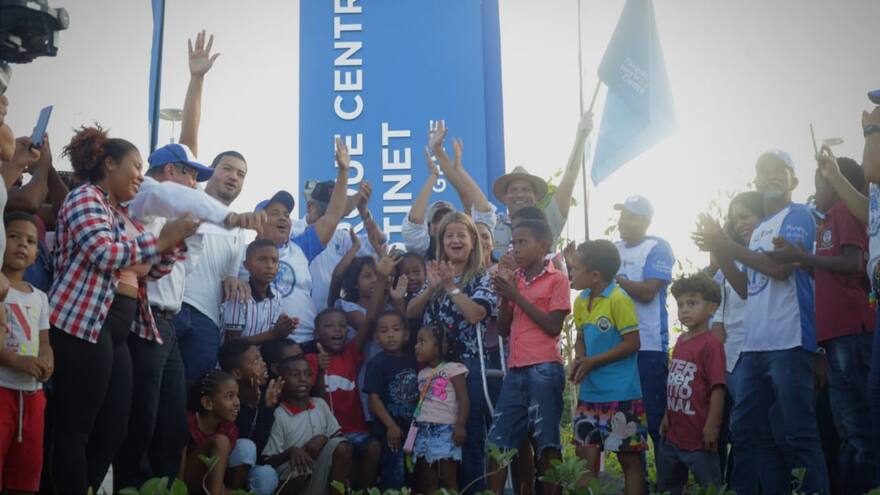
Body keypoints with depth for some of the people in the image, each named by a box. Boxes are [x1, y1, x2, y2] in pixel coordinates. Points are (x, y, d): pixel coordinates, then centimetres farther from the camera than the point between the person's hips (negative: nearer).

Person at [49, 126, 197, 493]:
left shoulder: (123, 215, 24)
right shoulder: (85, 197, -2)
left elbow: (151, 268, 23)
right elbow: (102, 252, -18)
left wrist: (176, 239, 7)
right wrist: (160, 240, -10)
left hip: (118, 331, 9)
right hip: (85, 324, -9)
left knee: (113, 430, 8)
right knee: (75, 429, -7)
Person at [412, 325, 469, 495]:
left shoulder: (452, 369, -5)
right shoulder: (422, 374, 17)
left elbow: (463, 399, -10)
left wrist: (460, 426, -18)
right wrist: (414, 423, 12)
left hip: (445, 429, -7)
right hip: (424, 431, 7)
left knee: (448, 480, -5)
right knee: (428, 481, 7)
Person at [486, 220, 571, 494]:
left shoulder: (557, 279, -1)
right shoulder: (513, 280, 15)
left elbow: (553, 327, -11)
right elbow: (503, 329, 13)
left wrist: (517, 295, -10)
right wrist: (504, 296, -3)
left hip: (544, 370, -6)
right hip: (515, 371, 6)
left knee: (546, 441, -2)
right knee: (498, 440, 3)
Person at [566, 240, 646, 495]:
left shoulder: (619, 300, -15)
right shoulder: (581, 301, 8)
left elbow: (632, 343, -15)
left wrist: (593, 362, -17)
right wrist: (579, 359, -7)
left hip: (621, 395, -7)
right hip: (589, 394, 7)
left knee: (629, 458, 4)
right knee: (585, 456, 10)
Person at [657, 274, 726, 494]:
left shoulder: (711, 344, -16)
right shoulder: (680, 341, 9)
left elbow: (718, 387, -20)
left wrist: (712, 427, -22)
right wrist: (667, 416, 15)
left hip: (698, 437, -9)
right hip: (672, 435, 9)